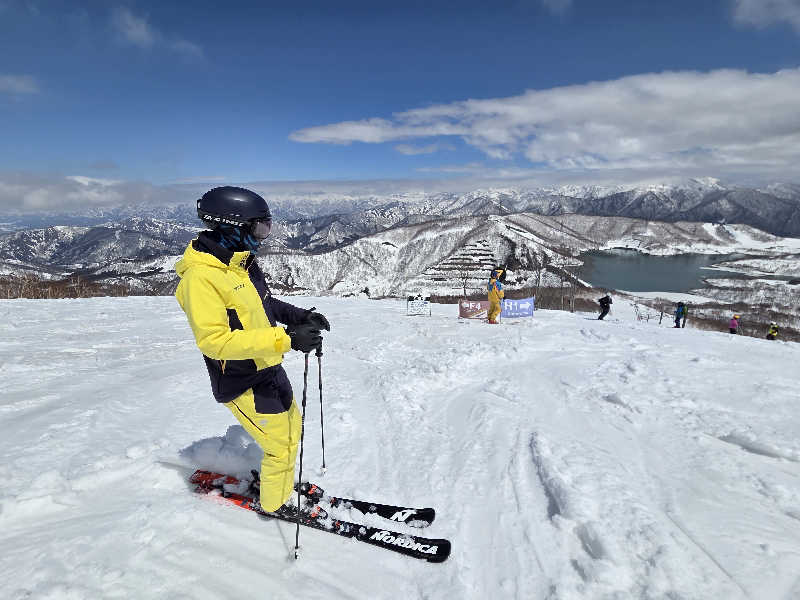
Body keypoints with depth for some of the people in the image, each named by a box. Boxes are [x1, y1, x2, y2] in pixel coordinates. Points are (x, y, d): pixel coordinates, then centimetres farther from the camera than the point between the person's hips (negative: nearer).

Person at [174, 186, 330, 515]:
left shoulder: (241, 261, 3)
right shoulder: (200, 276, -25)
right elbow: (215, 340, -30)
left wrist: (297, 315, 0)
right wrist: (285, 339, -34)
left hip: (268, 368, 9)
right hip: (242, 383, -9)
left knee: (291, 426, 23)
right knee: (282, 445, 4)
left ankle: (273, 478, 48)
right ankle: (275, 504, 30)